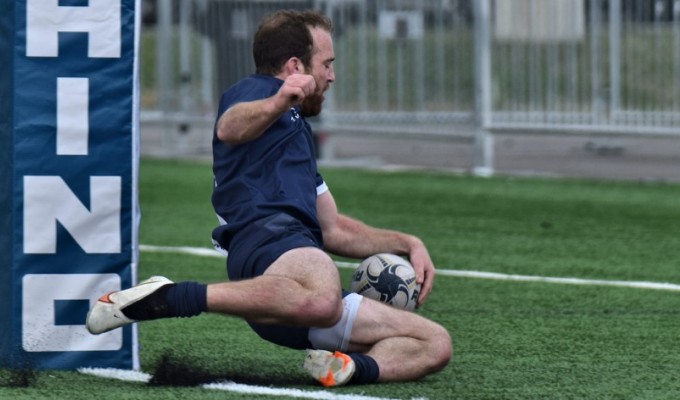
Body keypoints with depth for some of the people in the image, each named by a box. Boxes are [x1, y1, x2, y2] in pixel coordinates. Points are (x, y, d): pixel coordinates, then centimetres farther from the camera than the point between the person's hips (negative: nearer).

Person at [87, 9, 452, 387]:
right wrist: (278, 104, -37)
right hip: (266, 234, -9)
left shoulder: (297, 131, 38)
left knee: (436, 345, 4)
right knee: (321, 301, -45)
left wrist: (407, 243, 31)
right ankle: (167, 297, -33)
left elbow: (334, 230, 43)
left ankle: (349, 367, -23)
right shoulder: (254, 91, 11)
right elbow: (229, 127, -16)